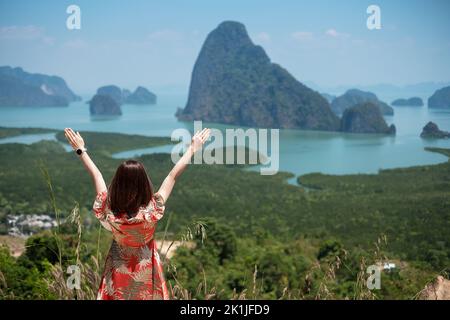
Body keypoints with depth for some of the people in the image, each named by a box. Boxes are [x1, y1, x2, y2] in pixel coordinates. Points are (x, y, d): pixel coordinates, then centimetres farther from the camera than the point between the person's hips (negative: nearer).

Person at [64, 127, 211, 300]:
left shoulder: (110, 212, -24)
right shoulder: (152, 210, -28)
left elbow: (96, 175, -11)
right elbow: (172, 176, -17)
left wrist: (81, 150, 2)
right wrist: (193, 149, -7)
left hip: (119, 274, 1)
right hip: (146, 273, -1)